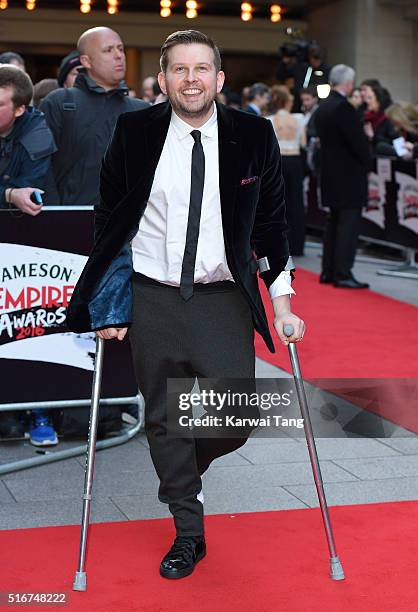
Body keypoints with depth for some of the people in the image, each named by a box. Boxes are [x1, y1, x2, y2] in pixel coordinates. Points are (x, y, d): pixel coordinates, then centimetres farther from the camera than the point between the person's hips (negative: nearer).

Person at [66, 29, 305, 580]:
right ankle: (189, 534, 26)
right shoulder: (134, 133, -2)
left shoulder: (253, 136, -1)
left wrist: (282, 301, 3)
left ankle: (183, 472, 33)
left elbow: (271, 222, 6)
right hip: (153, 300, 0)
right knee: (163, 420, 8)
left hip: (225, 300, 0)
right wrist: (108, 304, 3)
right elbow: (109, 219, 6)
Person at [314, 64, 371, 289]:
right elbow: (359, 142, -19)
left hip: (331, 175, 9)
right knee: (349, 224, -6)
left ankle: (328, 271, 19)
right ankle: (343, 274, -7)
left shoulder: (322, 108, 10)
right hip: (349, 175, -9)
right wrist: (366, 163, -2)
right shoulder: (343, 107, -18)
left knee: (334, 222, 15)